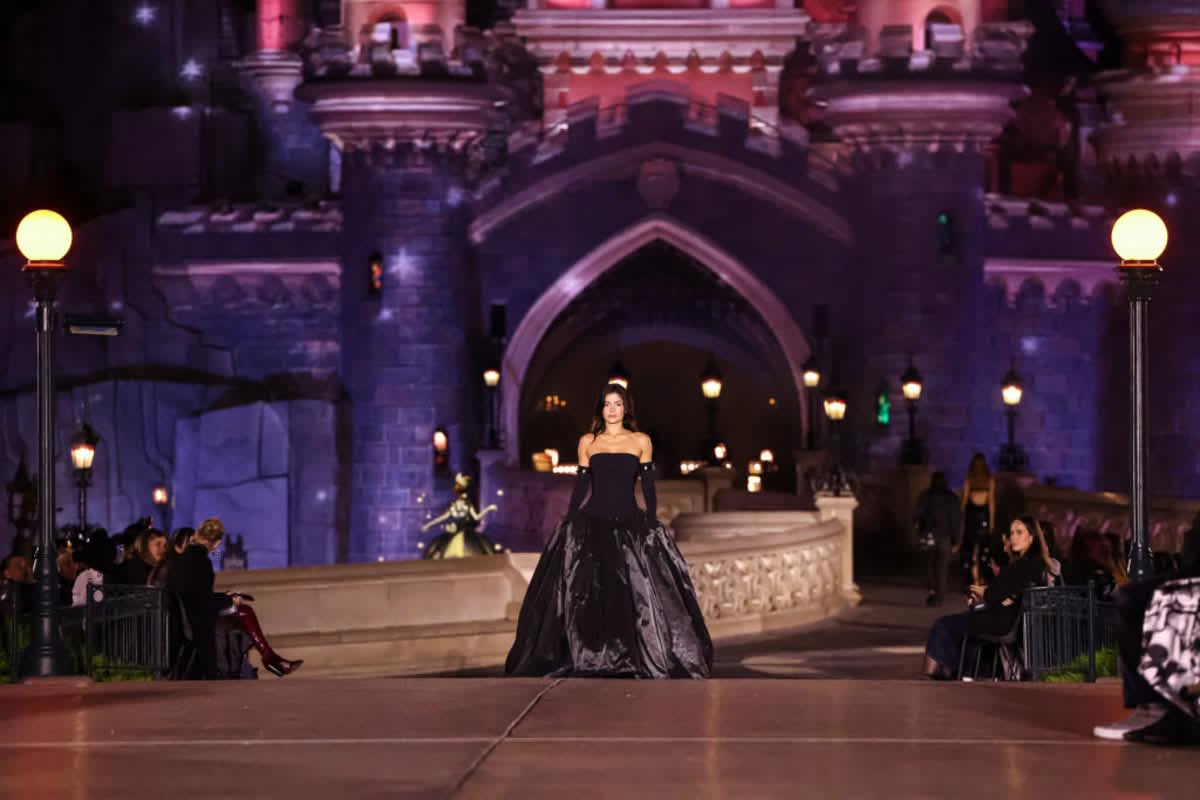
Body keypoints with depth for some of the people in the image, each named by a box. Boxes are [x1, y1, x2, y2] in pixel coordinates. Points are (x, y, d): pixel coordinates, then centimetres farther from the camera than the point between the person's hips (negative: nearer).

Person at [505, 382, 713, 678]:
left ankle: (631, 660, 0)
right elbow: (580, 487, 9)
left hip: (630, 523, -1)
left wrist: (652, 525, -3)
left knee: (635, 594, -6)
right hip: (592, 521, 1)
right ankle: (588, 660, 4)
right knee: (586, 595, -3)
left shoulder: (641, 441, 6)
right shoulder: (588, 442, 8)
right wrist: (567, 525, 4)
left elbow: (648, 487, 5)